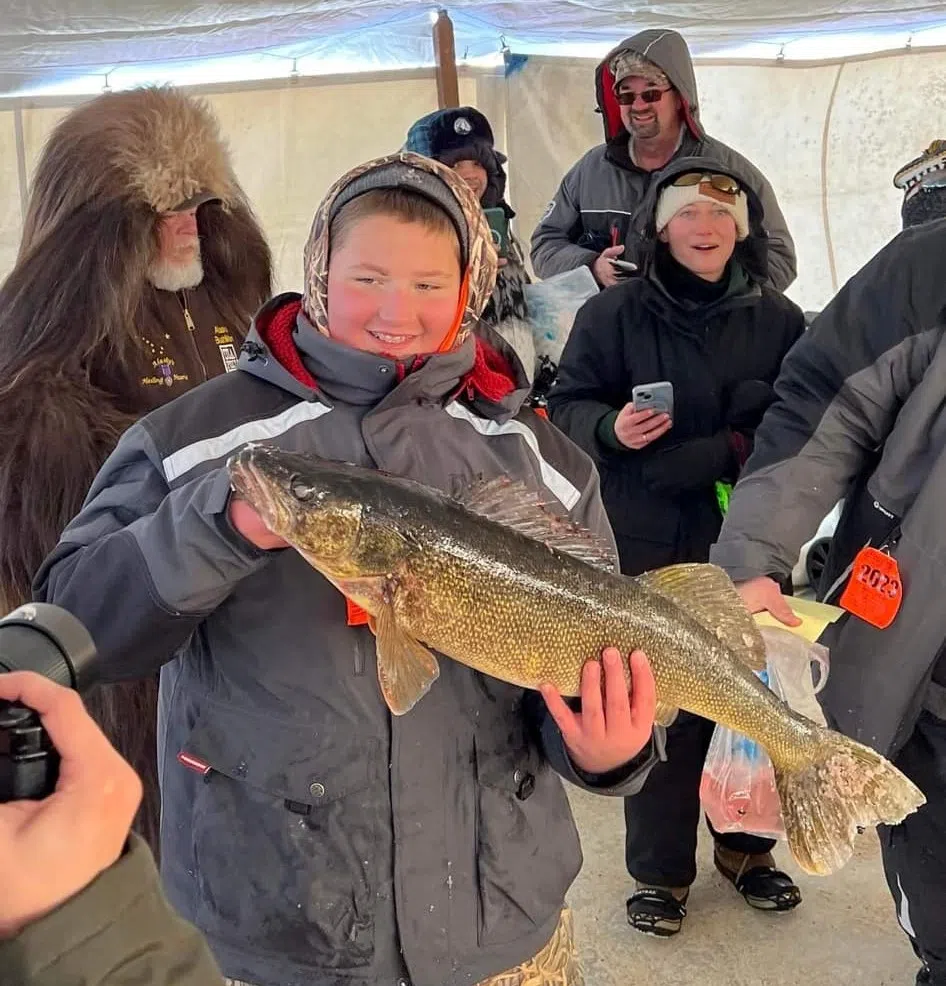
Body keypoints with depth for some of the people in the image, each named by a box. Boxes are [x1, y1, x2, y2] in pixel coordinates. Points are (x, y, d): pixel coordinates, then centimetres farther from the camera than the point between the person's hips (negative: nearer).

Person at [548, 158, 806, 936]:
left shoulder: (776, 318, 2)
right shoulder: (613, 314, -3)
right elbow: (568, 407, 0)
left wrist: (726, 450, -11)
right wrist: (611, 428, -22)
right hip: (648, 545, -2)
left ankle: (746, 843, 37)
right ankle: (660, 868, 23)